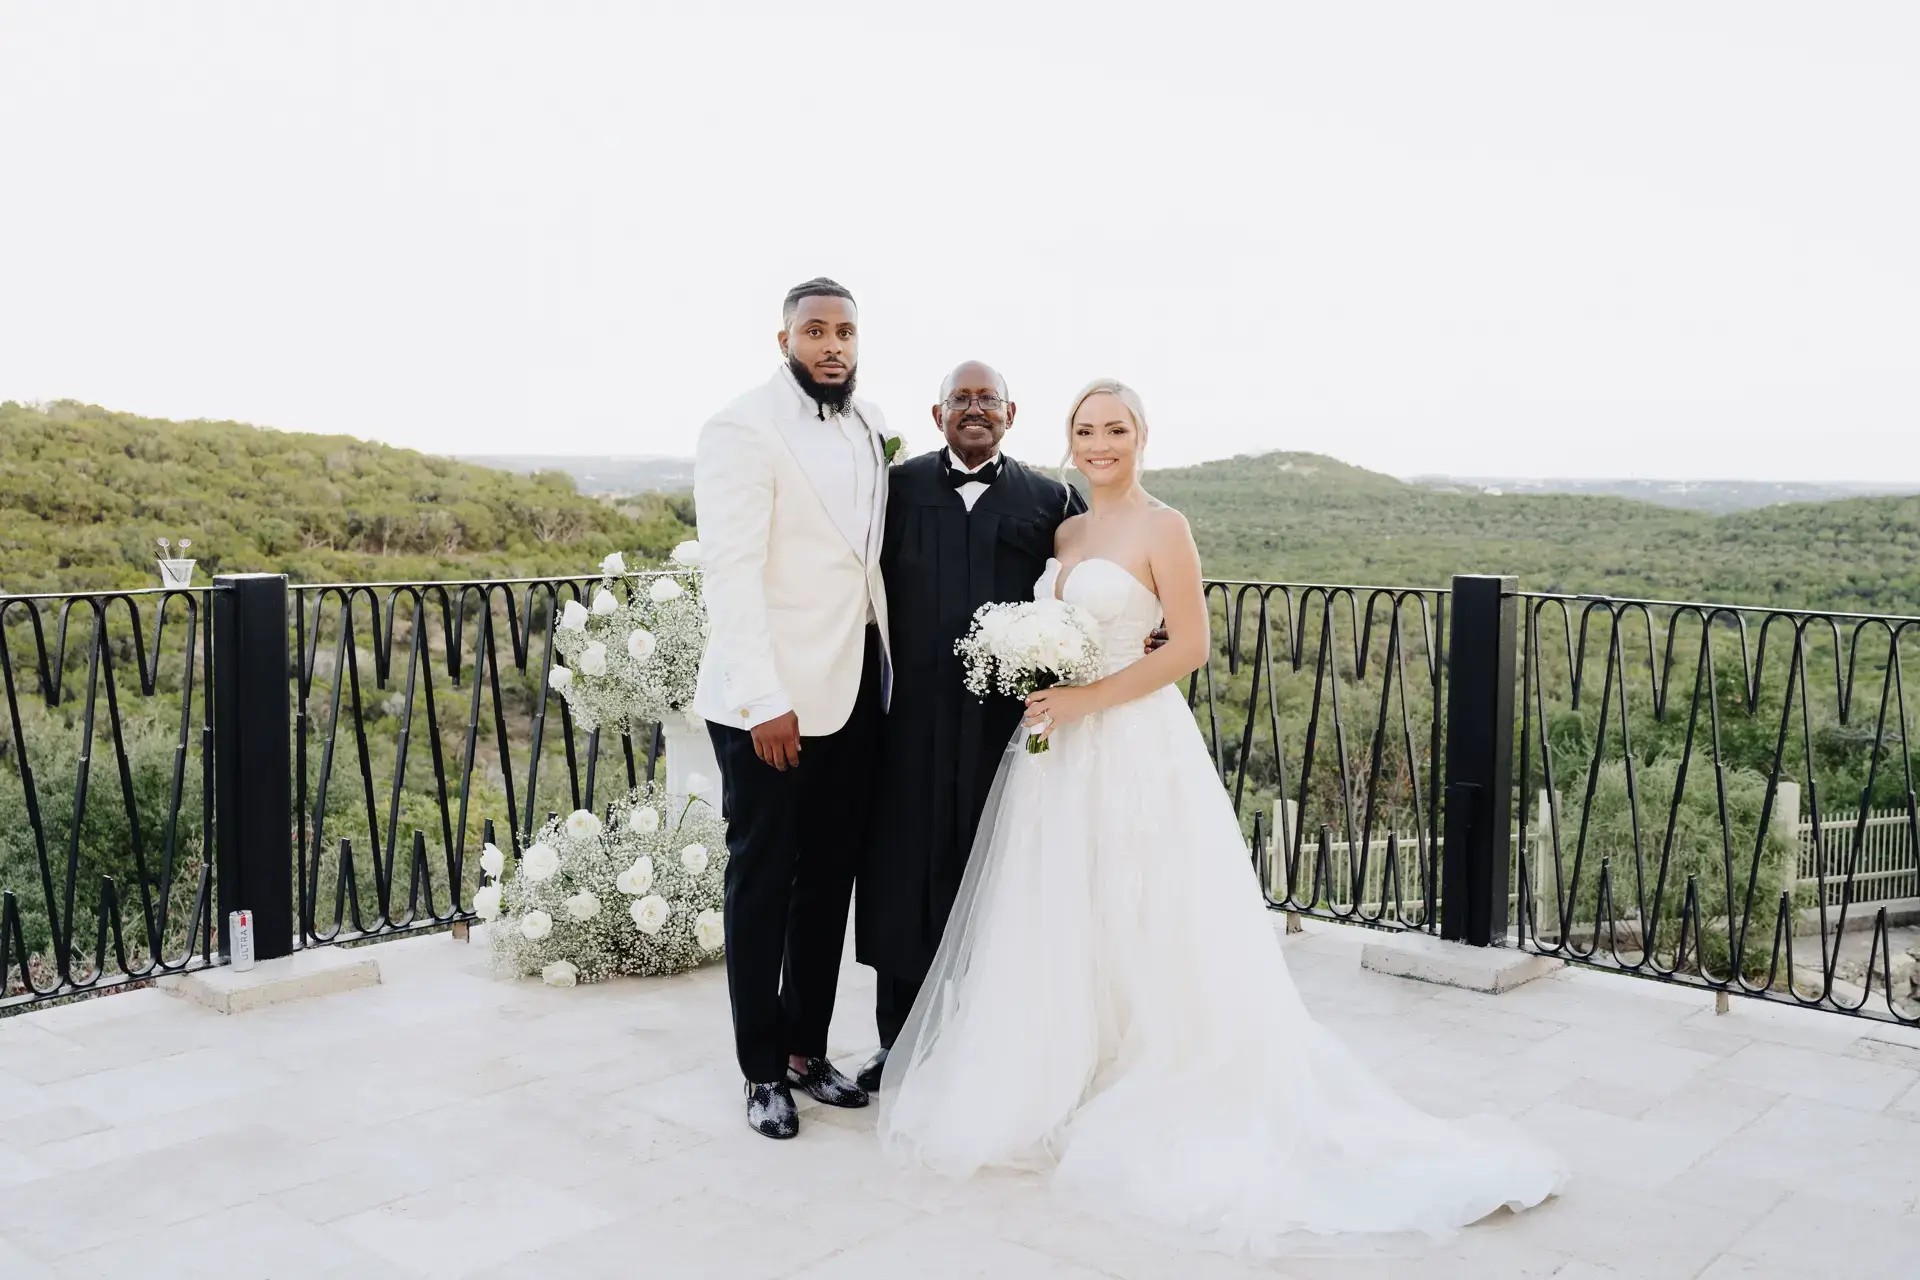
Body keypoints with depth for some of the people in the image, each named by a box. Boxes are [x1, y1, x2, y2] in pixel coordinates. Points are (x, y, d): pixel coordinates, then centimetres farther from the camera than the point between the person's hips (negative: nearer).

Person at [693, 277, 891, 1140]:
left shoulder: (868, 427, 10)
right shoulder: (743, 429, -12)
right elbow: (732, 574, -17)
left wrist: (885, 668, 7)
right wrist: (764, 701, -20)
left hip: (854, 690, 7)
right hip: (771, 701, -6)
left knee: (831, 876, 14)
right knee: (762, 882, 6)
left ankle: (807, 1049, 29)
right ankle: (762, 1070, 21)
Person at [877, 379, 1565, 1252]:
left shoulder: (1162, 528, -7)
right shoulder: (1063, 533, 13)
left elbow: (1191, 646, -13)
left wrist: (1088, 699, -17)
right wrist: (1038, 692, 0)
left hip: (1134, 749, -7)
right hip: (1059, 753, 7)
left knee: (1137, 933, -1)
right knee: (1057, 928, 9)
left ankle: (1151, 1100, 13)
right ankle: (1068, 1085, 23)